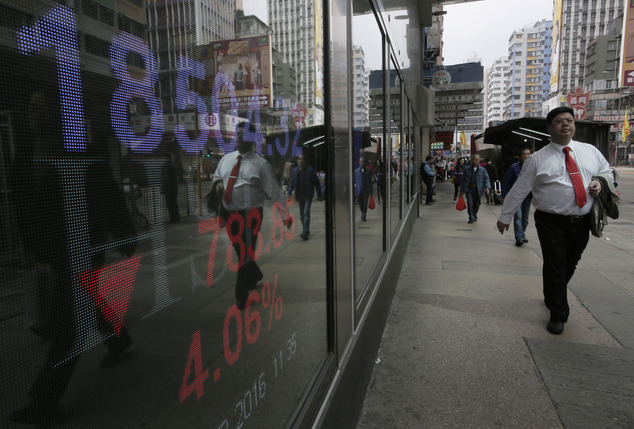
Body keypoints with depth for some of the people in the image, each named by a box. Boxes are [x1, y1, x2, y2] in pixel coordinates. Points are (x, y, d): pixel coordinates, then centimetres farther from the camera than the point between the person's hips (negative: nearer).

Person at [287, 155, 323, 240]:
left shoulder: (310, 170, -4)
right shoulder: (294, 171, 8)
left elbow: (316, 182, -2)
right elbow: (291, 183, 14)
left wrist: (319, 195, -4)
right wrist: (289, 193, 4)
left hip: (308, 195, -5)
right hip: (299, 195, 5)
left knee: (306, 213, -14)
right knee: (302, 214, 11)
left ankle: (305, 232, -16)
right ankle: (306, 231, 25)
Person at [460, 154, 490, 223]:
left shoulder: (483, 170, 4)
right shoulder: (467, 169, 4)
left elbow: (486, 179, 2)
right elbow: (462, 180, 8)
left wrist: (487, 187, -16)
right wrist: (461, 190, 5)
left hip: (478, 190, 1)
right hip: (469, 189, -1)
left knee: (477, 204, 10)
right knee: (470, 203, -11)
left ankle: (474, 215, 37)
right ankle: (471, 218, 0)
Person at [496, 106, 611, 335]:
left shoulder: (590, 151, 10)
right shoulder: (537, 159, -1)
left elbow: (607, 171, 24)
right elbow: (519, 190, 1)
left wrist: (600, 183, -1)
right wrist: (505, 217, 3)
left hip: (582, 222, 4)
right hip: (552, 222, -4)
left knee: (570, 265, 14)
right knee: (555, 267, -3)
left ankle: (552, 297, 41)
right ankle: (558, 315, 13)